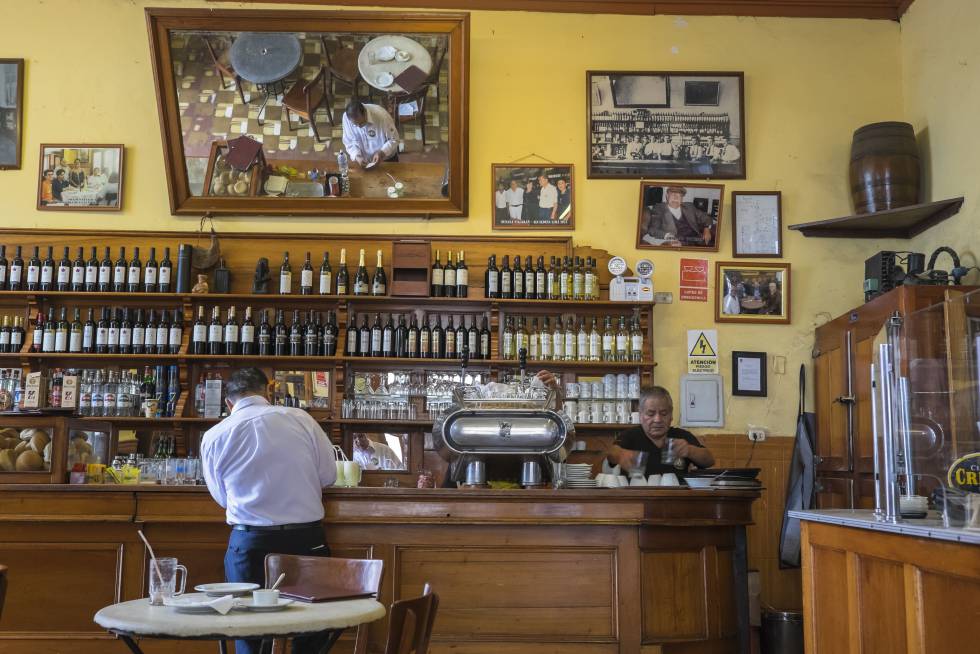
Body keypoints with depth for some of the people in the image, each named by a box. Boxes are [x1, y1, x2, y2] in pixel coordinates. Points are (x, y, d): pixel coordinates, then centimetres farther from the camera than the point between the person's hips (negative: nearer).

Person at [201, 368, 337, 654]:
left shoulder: (214, 437, -1)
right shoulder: (300, 419, -2)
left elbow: (222, 497, 10)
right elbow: (328, 474, 5)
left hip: (249, 544, 0)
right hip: (307, 540, 0)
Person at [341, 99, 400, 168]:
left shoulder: (381, 115, -30)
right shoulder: (346, 117, -22)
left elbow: (394, 139, -19)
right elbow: (350, 142, -10)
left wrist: (382, 153, -36)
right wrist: (357, 156, -28)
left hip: (386, 158, -2)